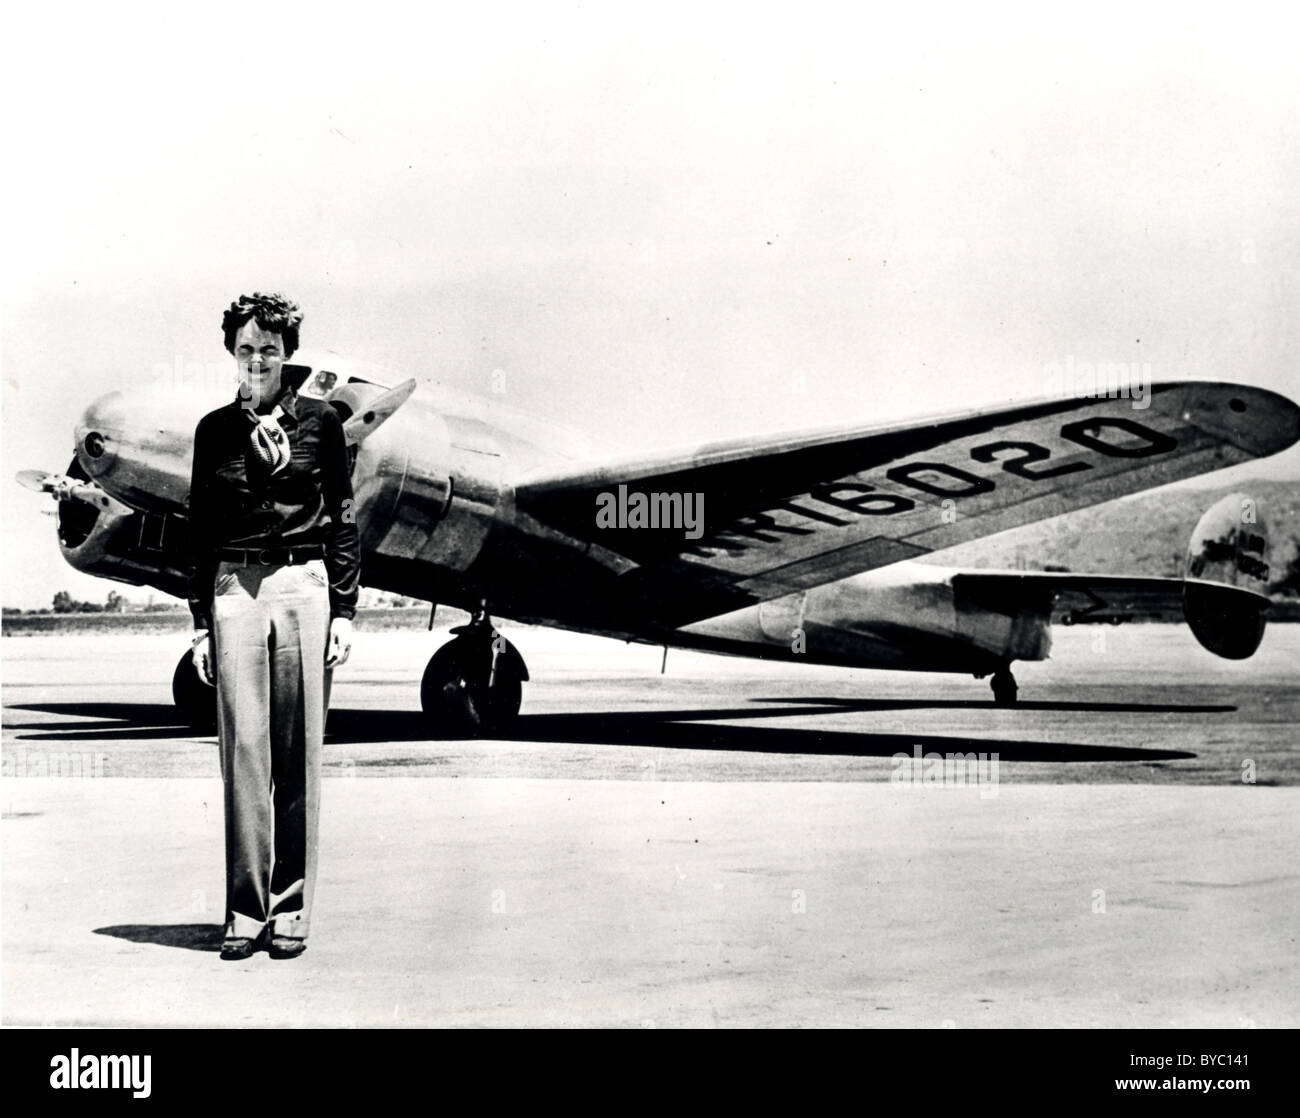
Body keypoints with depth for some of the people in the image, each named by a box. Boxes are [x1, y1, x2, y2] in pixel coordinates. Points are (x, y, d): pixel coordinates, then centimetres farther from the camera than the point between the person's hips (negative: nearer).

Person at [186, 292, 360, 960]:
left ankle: (291, 910, 6)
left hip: (305, 585, -1)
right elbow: (200, 529, 12)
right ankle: (245, 911, 3)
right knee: (243, 747, -3)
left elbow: (342, 521, 7)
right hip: (234, 589, 1)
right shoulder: (215, 430, 10)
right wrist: (200, 620, 6)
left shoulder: (319, 422, 6)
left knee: (299, 752, 0)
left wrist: (344, 611, 0)